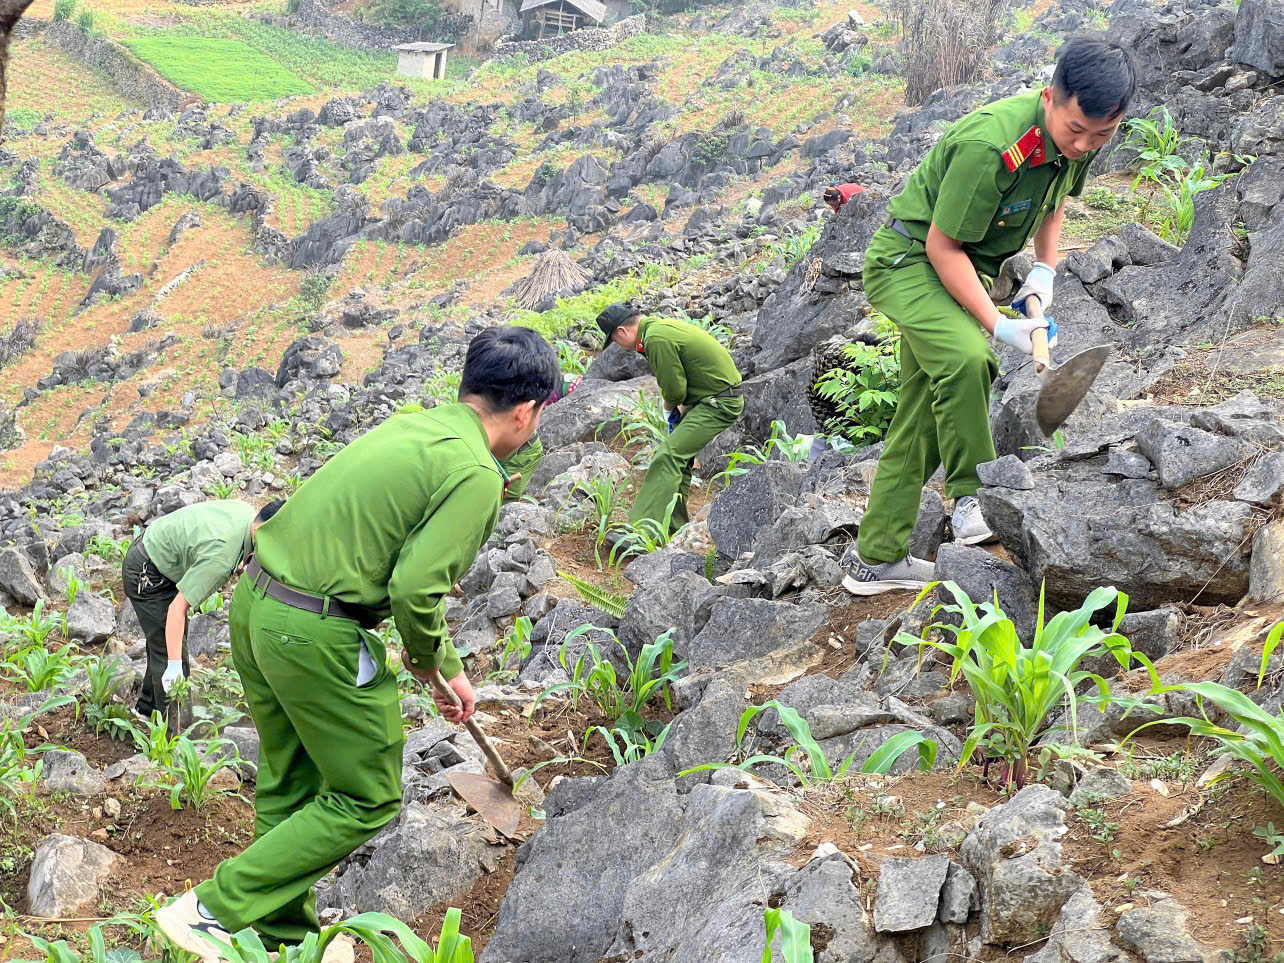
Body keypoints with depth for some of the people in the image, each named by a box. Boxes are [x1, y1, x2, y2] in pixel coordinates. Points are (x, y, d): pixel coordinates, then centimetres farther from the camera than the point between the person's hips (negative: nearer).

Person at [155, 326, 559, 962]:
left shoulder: (410, 425, 14)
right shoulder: (476, 476, -12)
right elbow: (415, 591, -19)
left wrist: (442, 660, 27)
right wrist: (437, 666, 1)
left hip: (255, 602, 9)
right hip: (316, 635, -9)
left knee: (288, 782, 22)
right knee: (365, 799, 7)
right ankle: (215, 908, 6)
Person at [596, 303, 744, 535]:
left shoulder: (656, 339, -20)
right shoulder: (661, 326, 13)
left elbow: (674, 390, -16)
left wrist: (670, 407, 5)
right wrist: (681, 411, 8)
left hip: (719, 404, -10)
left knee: (668, 456, -17)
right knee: (679, 457, 14)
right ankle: (674, 528, 21)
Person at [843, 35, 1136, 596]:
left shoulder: (1080, 140, -8)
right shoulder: (991, 146, -33)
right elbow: (943, 245, -25)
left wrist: (1044, 268, 1)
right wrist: (998, 325, -28)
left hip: (964, 267, 8)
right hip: (909, 257, -8)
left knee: (922, 417, 7)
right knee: (966, 356, -36)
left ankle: (876, 560, 13)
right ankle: (971, 497, -17)